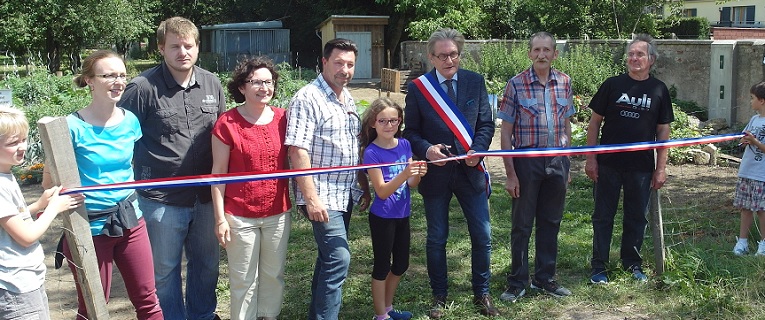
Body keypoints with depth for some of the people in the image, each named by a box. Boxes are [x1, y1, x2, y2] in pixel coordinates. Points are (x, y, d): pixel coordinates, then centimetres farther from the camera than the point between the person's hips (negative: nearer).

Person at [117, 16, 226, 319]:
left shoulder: (212, 84, 4)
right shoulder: (143, 87, -11)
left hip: (205, 195, 5)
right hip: (161, 200, -4)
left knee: (207, 264, 20)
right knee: (164, 270, 11)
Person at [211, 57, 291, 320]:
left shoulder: (282, 119, 2)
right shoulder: (227, 122, -9)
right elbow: (218, 172, -6)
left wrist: (291, 201, 9)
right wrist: (220, 217, -8)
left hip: (278, 213, 4)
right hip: (240, 216, -4)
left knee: (274, 274, 16)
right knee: (244, 280, 6)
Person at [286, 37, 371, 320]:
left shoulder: (348, 99, 12)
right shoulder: (307, 98, -14)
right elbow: (297, 151, -19)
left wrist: (364, 186, 19)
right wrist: (311, 198, -22)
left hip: (346, 195, 8)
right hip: (322, 197, -8)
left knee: (330, 258, 16)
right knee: (338, 259, -13)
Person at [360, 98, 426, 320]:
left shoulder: (404, 145, 0)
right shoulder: (371, 152, -17)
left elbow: (411, 184, 2)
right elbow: (382, 191, -20)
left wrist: (418, 174, -21)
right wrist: (404, 174, -34)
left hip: (402, 215, 6)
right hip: (382, 218, -6)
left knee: (401, 265, 17)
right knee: (382, 267, 6)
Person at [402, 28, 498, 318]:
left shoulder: (475, 82, 1)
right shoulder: (418, 87, -4)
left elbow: (486, 124, 2)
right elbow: (410, 131, -2)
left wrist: (477, 150, -15)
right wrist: (427, 149, -21)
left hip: (470, 171, 2)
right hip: (435, 172, -1)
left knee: (482, 236, 6)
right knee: (437, 239, 10)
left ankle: (481, 294, 26)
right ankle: (439, 296, 27)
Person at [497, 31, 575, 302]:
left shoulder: (564, 82, 3)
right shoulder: (516, 84, -8)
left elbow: (566, 125, 12)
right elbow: (506, 132, -7)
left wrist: (566, 164, 11)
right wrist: (510, 174, -10)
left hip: (557, 161, 4)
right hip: (527, 161, -3)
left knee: (550, 223, 13)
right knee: (522, 225, 6)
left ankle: (545, 279, 28)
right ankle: (517, 283, 20)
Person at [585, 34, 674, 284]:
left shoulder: (659, 90, 3)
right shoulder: (612, 84, 0)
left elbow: (663, 131, 6)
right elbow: (595, 121, 2)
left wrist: (661, 168, 2)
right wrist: (591, 157, -4)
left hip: (642, 167, 1)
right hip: (608, 164, -1)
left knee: (637, 217, 11)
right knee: (603, 216, 6)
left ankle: (632, 262, 28)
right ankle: (598, 266, 16)